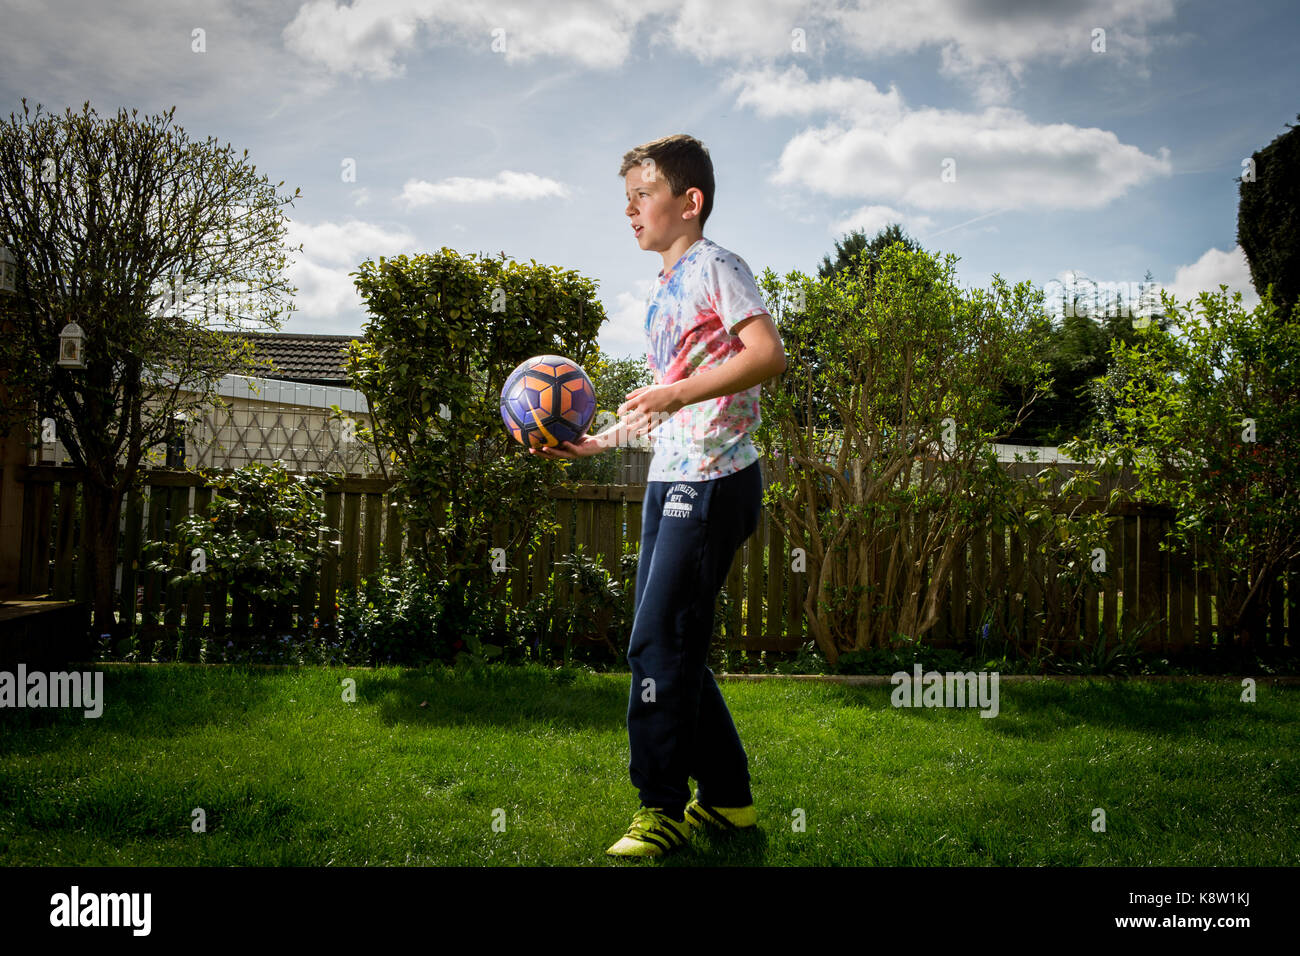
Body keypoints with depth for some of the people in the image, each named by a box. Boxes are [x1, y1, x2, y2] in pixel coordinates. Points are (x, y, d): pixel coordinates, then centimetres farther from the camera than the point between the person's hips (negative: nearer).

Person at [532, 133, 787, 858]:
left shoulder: (715, 267, -7)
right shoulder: (662, 295, 21)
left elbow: (769, 353, -21)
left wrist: (677, 392, -26)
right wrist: (600, 442, 18)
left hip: (714, 480, -10)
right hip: (670, 482, 10)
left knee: (660, 643, -10)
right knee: (672, 645, 10)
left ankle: (664, 811, 0)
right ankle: (728, 797, 20)